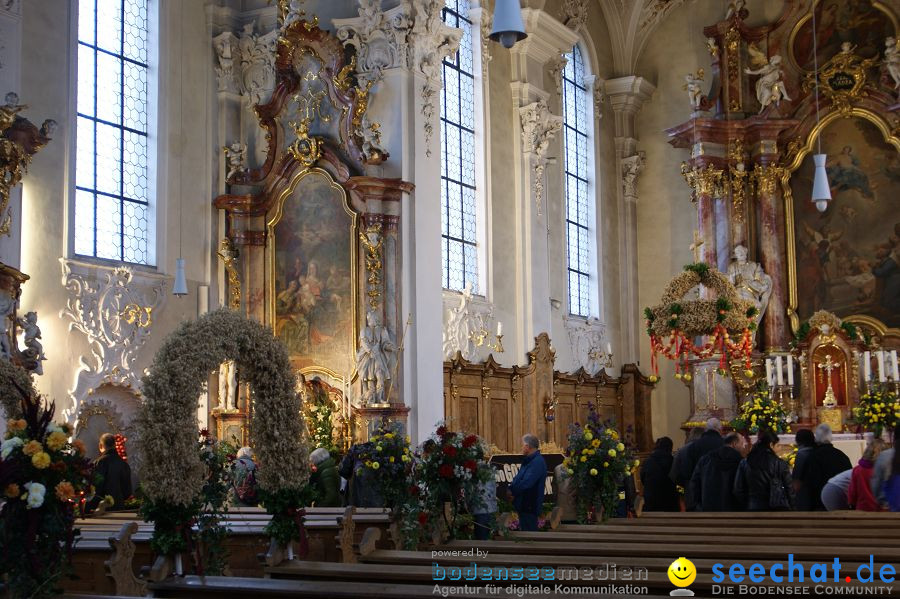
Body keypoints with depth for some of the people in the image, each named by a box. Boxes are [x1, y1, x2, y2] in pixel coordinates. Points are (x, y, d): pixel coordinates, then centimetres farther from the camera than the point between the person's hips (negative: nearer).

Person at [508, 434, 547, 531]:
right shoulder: (529, 460, 14)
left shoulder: (538, 462, -19)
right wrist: (511, 490, -3)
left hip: (530, 506, -10)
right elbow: (519, 478, 16)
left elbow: (526, 483, -25)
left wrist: (512, 491, -12)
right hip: (524, 505, 10)